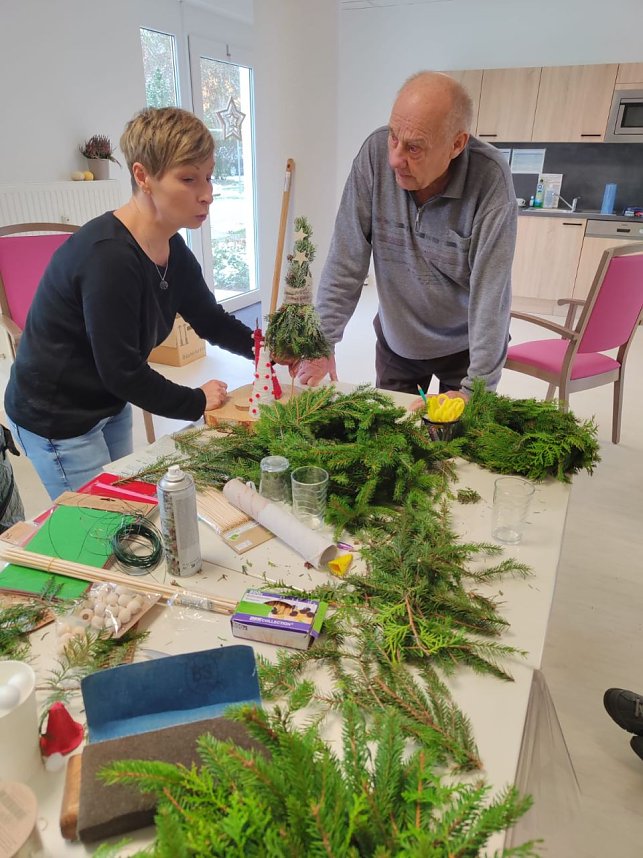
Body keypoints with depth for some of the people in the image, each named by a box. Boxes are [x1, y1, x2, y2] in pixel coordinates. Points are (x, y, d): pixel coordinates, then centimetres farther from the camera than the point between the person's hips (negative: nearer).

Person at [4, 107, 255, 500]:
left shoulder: (173, 250, -3)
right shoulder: (107, 256, -30)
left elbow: (213, 321, 6)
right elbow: (121, 371, -28)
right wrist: (196, 402, -16)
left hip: (110, 405, 8)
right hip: (56, 420, -8)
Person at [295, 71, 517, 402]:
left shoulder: (490, 177, -24)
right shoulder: (376, 152, -17)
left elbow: (491, 291, -26)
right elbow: (347, 258, -14)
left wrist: (475, 390, -28)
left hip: (464, 347, -2)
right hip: (395, 342, 3)